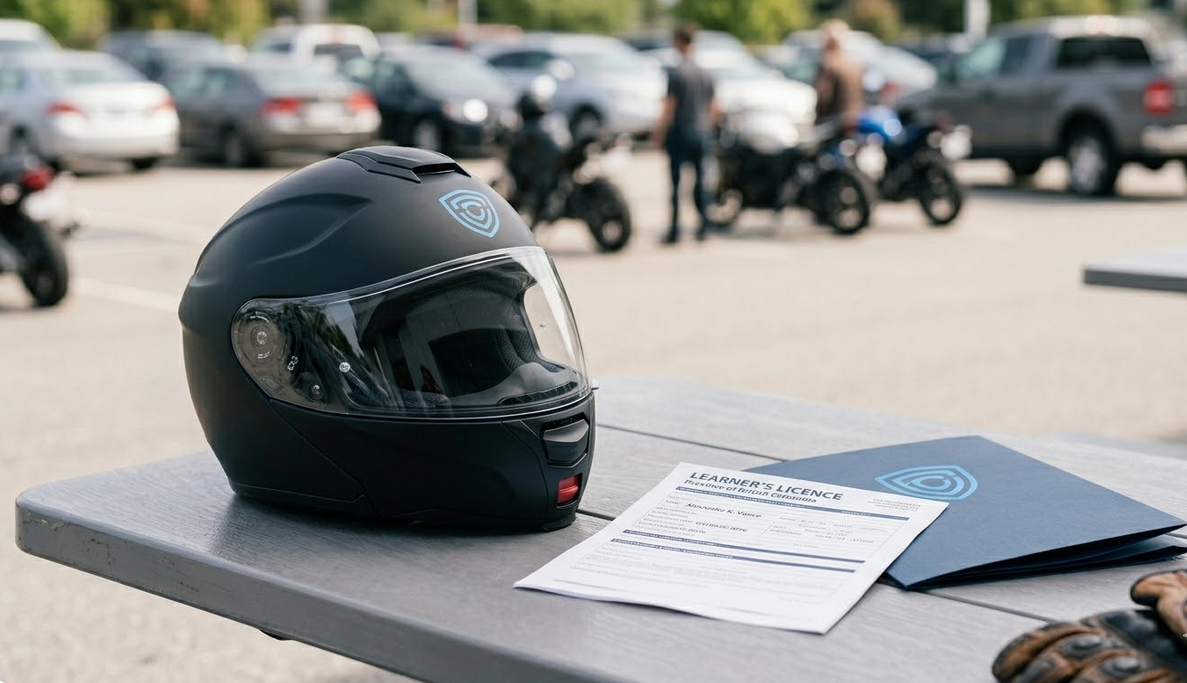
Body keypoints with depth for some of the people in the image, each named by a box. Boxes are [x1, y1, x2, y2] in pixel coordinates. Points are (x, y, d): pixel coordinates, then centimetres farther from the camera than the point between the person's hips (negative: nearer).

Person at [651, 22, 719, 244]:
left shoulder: (676, 72, -11)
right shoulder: (706, 74, 8)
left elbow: (669, 108, -13)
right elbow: (714, 109, 12)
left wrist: (658, 132, -4)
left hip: (680, 132, -5)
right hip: (701, 133, 5)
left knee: (676, 181, -1)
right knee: (699, 178, 11)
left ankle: (675, 230, -1)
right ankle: (704, 224, 6)